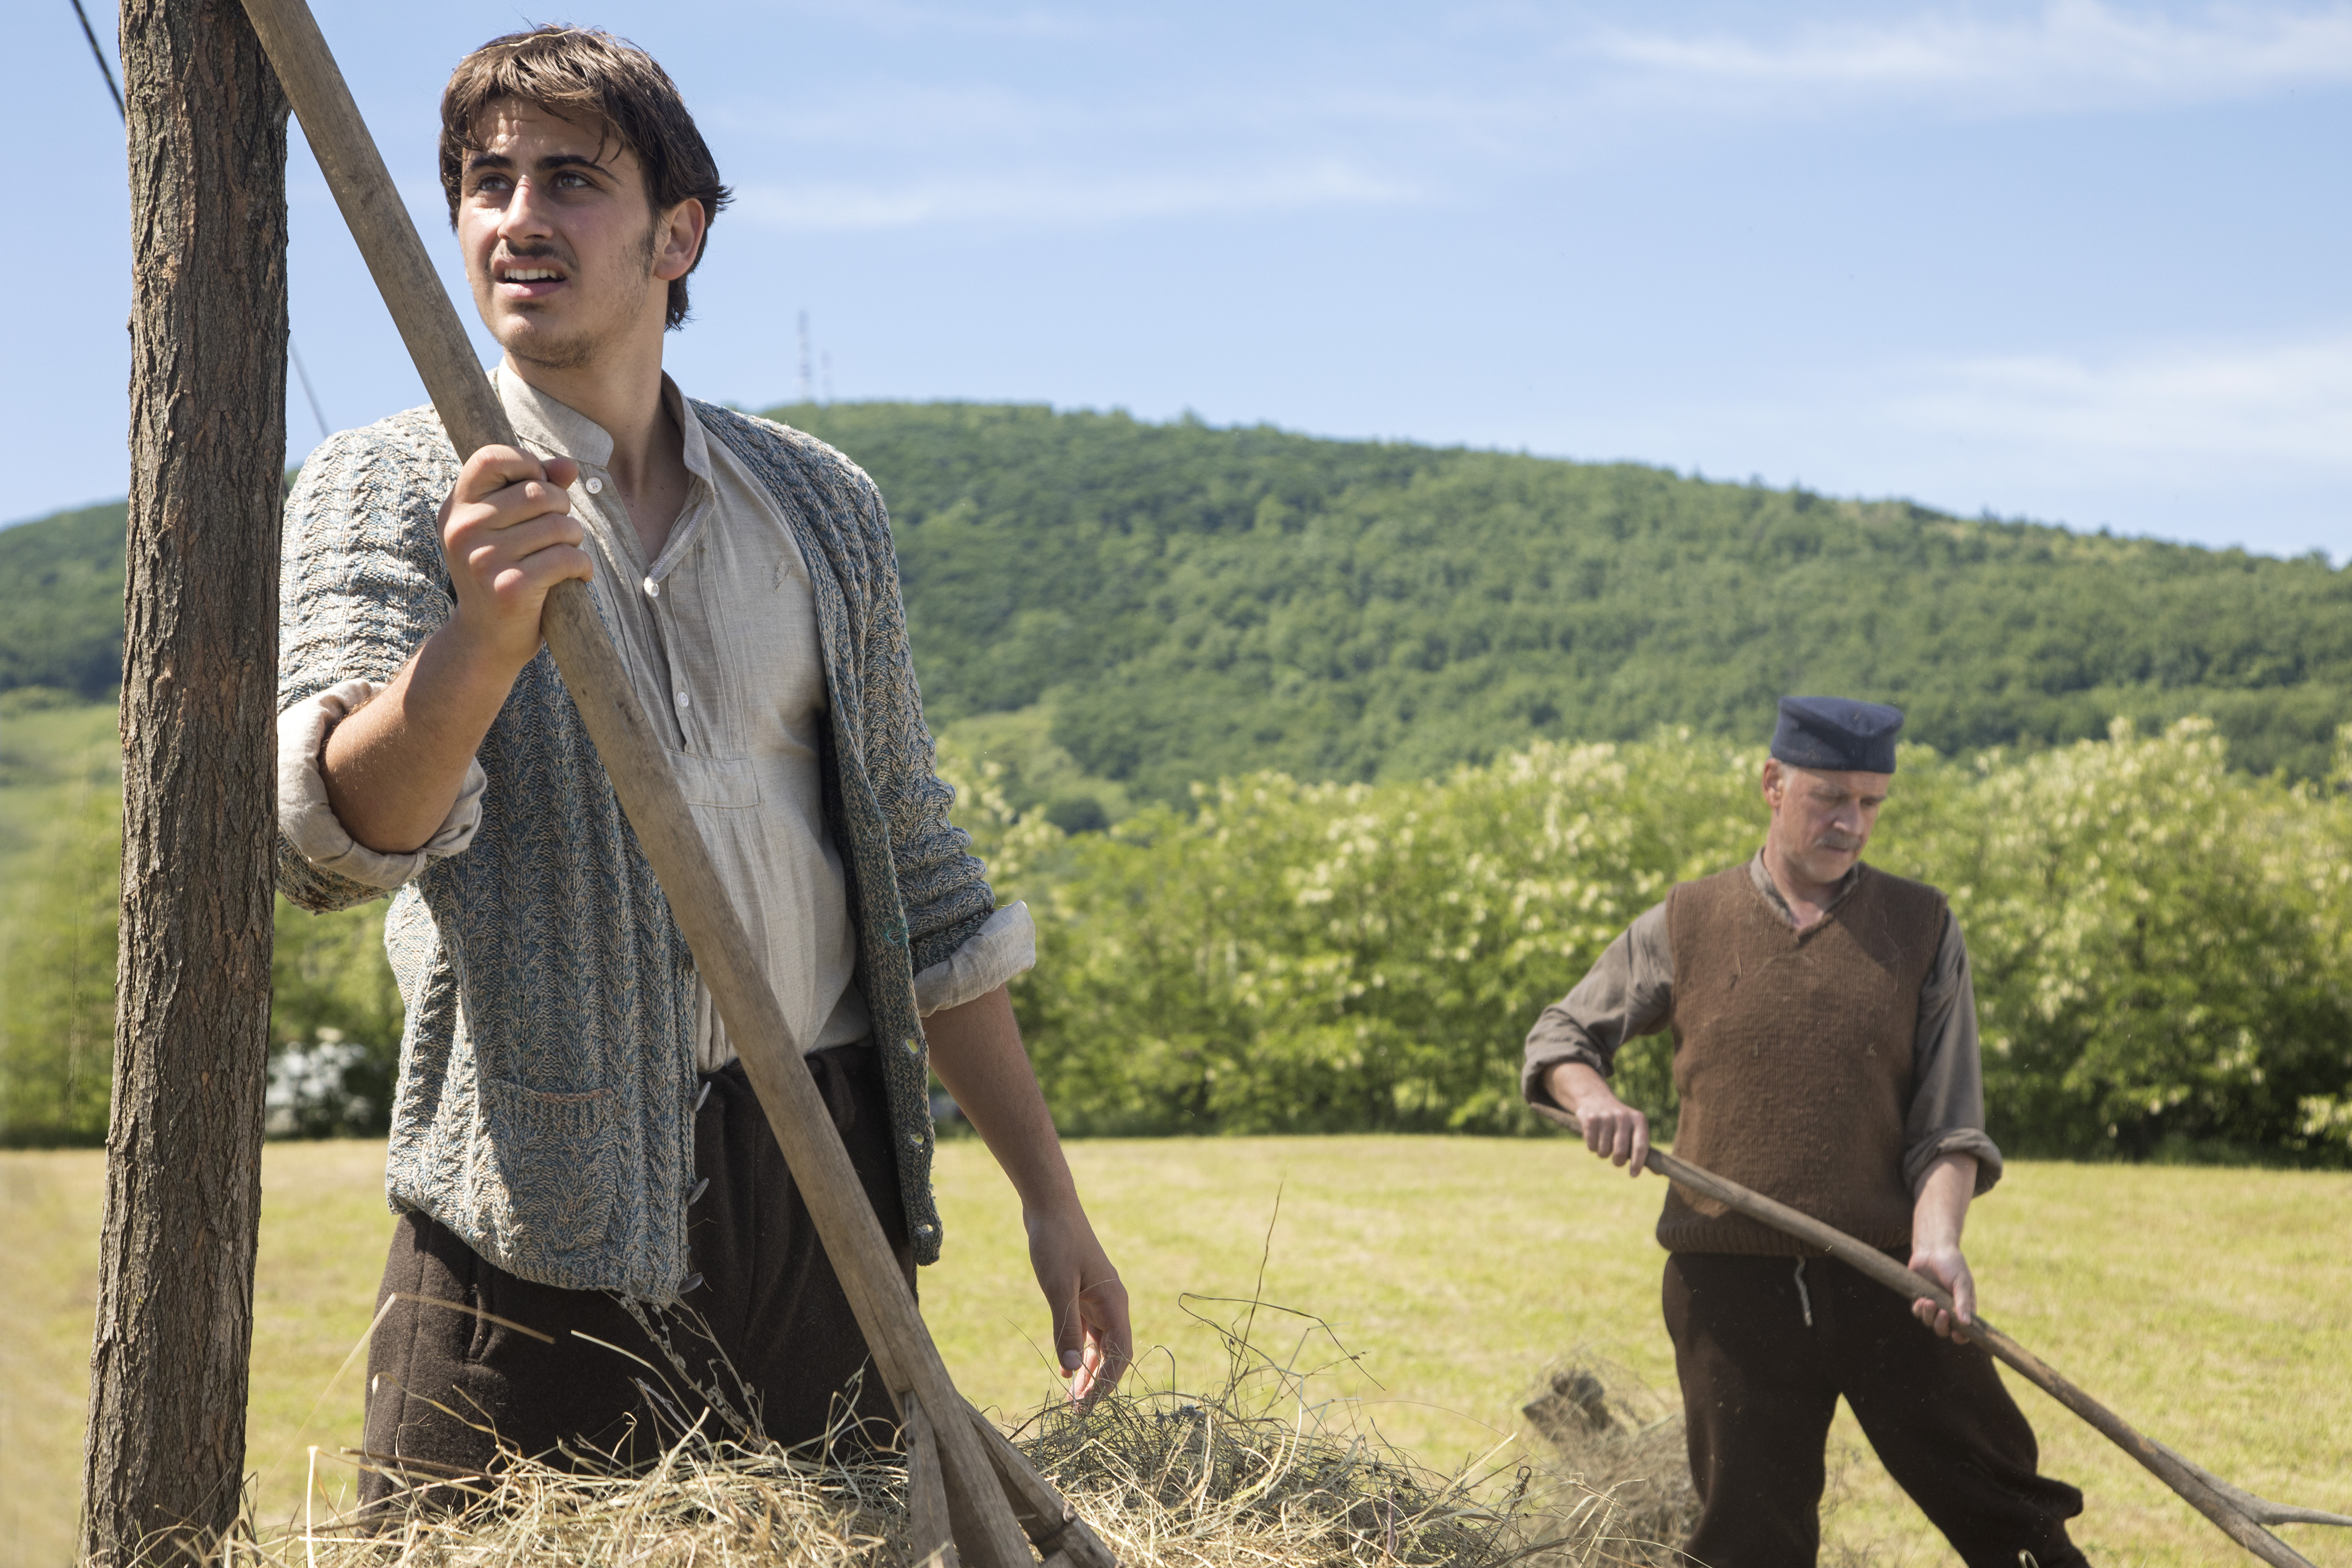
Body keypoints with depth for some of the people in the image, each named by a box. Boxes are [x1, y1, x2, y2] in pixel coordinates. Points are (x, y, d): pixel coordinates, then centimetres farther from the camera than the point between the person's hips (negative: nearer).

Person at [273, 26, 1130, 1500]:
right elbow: (334, 836, -17)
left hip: (824, 1184, 3)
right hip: (545, 1213, -3)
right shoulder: (387, 489, 1)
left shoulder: (822, 506, 12)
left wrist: (1050, 1196, 13)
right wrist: (487, 628, -36)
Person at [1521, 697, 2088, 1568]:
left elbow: (1948, 1121, 1)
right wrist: (1595, 1098, -8)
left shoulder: (1922, 927, 6)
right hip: (1733, 1288, 0)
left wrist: (1936, 1240, -17)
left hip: (1886, 1278, 0)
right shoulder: (1687, 924, 6)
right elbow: (1556, 1036, 15)